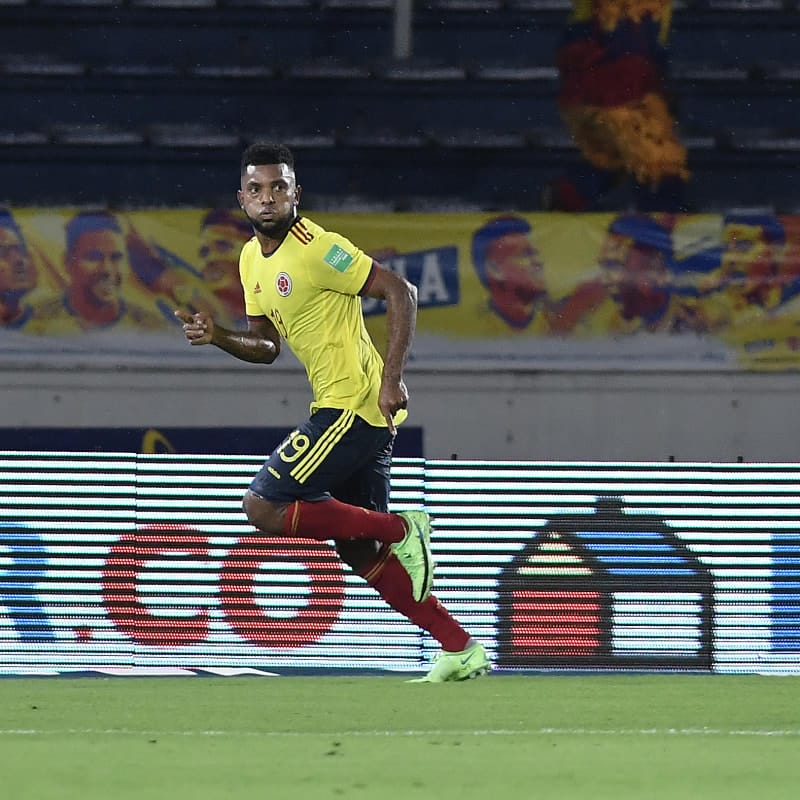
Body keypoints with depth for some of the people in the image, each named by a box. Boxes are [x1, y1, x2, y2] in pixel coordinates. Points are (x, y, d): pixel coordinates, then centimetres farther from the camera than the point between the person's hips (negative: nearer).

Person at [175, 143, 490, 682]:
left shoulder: (315, 248, -14)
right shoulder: (253, 259, 13)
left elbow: (400, 292, -16)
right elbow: (266, 347, 21)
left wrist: (392, 378, -23)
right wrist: (217, 336, 1)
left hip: (355, 405, -9)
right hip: (349, 410, 9)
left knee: (263, 506, -11)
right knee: (359, 552, 10)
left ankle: (401, 530, -5)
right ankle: (461, 649, 12)